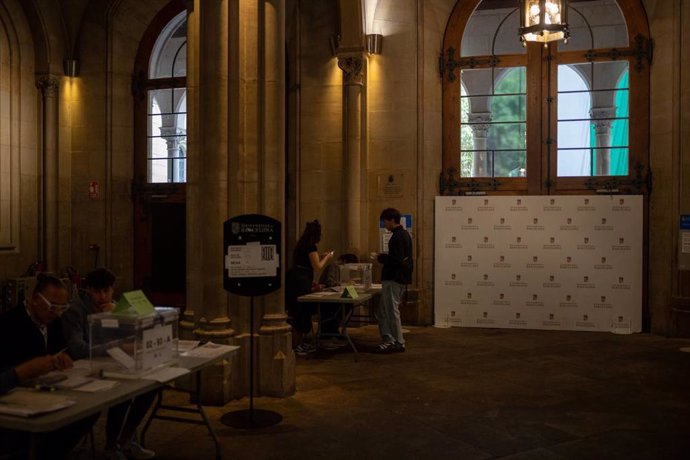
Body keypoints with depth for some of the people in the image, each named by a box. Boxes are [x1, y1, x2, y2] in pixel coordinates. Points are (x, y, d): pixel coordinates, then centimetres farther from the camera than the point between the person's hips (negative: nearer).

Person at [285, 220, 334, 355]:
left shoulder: (301, 244, 16)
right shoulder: (310, 246, -13)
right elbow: (317, 267, -12)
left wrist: (322, 256, 24)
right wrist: (327, 257, 4)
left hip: (295, 281, 10)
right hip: (301, 282, -10)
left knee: (301, 311, 15)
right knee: (301, 312, -4)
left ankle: (300, 343, 23)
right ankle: (296, 346, 0)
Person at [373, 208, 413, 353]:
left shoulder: (397, 237, -16)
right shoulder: (405, 234, 15)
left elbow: (395, 259, -23)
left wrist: (381, 258, -9)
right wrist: (384, 257, 12)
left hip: (393, 279, -10)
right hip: (401, 278, 10)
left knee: (392, 311, -1)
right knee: (382, 312, 15)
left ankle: (398, 343, 6)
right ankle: (389, 340, 18)